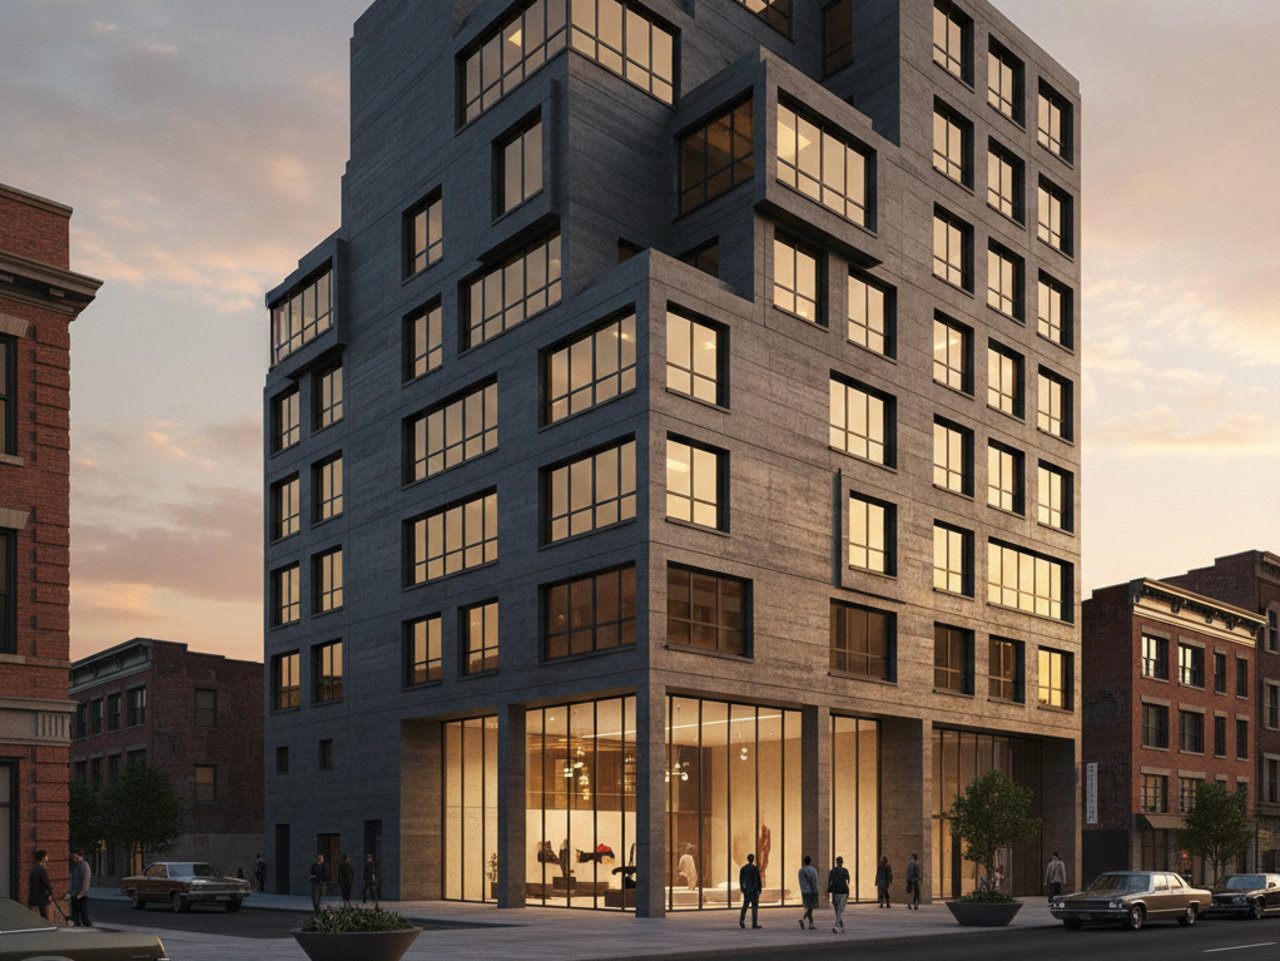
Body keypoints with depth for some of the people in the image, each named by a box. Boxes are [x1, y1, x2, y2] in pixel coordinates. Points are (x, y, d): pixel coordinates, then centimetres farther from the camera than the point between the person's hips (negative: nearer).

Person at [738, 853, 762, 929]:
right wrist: (759, 890, -2)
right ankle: (754, 924, 3)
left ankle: (742, 919, -14)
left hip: (746, 890, 4)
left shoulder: (743, 868, 4)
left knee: (745, 905, 8)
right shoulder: (755, 868, -10)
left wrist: (742, 889, 17)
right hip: (754, 890, -4)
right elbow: (758, 880, -10)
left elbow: (741, 880, 8)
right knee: (754, 907, 3)